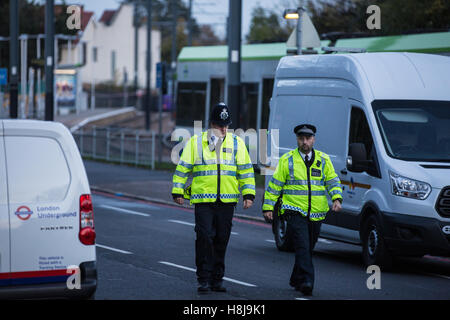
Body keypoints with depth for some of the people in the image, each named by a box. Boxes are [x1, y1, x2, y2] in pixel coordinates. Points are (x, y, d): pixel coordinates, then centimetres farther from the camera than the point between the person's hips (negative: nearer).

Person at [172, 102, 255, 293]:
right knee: (205, 238, -10)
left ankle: (217, 278, 17)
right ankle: (204, 279, -4)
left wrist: (248, 194, 3)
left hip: (227, 201, 2)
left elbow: (246, 170, 11)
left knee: (222, 240, 7)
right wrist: (177, 191, 1)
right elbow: (182, 168, 6)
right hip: (203, 200, -2)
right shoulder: (196, 142, 4)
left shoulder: (236, 143, 9)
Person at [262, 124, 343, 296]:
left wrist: (337, 198, -11)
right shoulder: (287, 160, 2)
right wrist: (268, 207, 0)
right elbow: (275, 184, 4)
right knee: (302, 246, -17)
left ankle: (297, 280, 29)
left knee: (308, 249, 13)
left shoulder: (324, 160, 10)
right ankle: (306, 281, -24)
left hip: (316, 214, 4)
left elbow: (333, 181, 8)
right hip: (295, 211, -4)